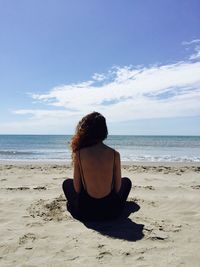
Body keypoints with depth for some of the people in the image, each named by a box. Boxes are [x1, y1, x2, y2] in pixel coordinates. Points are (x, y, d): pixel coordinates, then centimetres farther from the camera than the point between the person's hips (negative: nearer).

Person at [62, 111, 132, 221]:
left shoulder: (79, 154, -13)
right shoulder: (114, 154, -12)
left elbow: (77, 188, -7)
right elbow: (118, 187, -4)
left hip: (85, 212, 0)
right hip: (111, 211, 1)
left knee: (67, 183, 29)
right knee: (126, 181, 29)